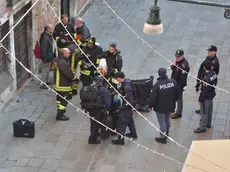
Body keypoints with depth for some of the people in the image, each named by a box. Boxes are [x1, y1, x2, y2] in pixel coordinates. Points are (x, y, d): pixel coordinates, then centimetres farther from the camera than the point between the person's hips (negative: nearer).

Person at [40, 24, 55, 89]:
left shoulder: (49, 36, 7)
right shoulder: (45, 38, -27)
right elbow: (43, 49, -27)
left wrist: (53, 55, 23)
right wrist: (45, 59, -25)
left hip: (49, 56, 10)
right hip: (46, 57, -10)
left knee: (48, 69, 25)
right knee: (45, 70, -1)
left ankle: (47, 81, 41)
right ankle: (43, 84, 8)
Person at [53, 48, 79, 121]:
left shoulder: (57, 60, 2)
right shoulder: (63, 63, -29)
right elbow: (70, 74, -25)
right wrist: (76, 79, -7)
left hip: (57, 84, 10)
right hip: (63, 86, -10)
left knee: (59, 98, 24)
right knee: (64, 101, 2)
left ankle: (60, 110, 40)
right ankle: (59, 115, 10)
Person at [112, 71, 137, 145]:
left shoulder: (127, 87, -31)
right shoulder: (126, 82, -3)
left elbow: (130, 100, -29)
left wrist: (122, 107, -23)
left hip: (127, 107, -10)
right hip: (128, 106, 10)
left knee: (122, 122, -2)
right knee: (129, 120, 26)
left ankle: (120, 139, 5)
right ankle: (133, 134, 43)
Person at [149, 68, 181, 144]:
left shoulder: (157, 85, -27)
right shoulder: (173, 82, -14)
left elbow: (152, 98, -21)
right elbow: (178, 94, -2)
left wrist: (150, 106, -4)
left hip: (160, 108, -5)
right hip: (170, 106, 5)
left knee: (162, 122, 9)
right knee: (167, 119, 25)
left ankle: (163, 138, 21)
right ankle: (167, 133, 44)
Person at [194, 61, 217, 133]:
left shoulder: (207, 78, -32)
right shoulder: (214, 74, -8)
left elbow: (204, 91, -25)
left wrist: (200, 99, -14)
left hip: (206, 97, -8)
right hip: (211, 95, 8)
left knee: (204, 112, 5)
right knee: (209, 111, 23)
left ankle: (202, 127, 16)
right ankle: (208, 124, 40)